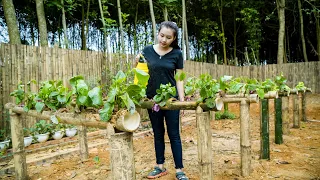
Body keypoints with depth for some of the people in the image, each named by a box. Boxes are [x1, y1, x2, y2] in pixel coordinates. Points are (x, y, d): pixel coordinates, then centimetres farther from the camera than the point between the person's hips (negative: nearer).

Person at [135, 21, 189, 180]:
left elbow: (179, 78, 0)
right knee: (158, 133, 13)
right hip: (152, 99, 2)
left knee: (174, 134, 3)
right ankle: (160, 166, 27)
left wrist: (182, 100, -5)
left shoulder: (177, 53, -2)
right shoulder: (147, 51, 1)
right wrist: (137, 64, -11)